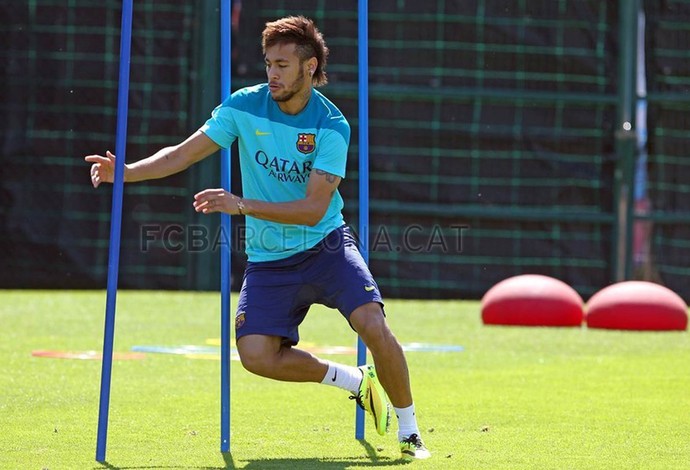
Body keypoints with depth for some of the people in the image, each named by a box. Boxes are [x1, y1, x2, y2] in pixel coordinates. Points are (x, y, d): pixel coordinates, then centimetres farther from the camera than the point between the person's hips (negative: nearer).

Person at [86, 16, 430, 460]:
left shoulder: (332, 127, -15)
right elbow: (183, 154, -3)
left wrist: (242, 204, -32)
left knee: (373, 326, -24)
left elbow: (313, 209, -23)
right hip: (268, 258, 3)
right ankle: (358, 381, 11)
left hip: (325, 245, -3)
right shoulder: (244, 106, -6)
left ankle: (409, 430, -3)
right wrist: (126, 172, -19)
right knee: (257, 355, -13)